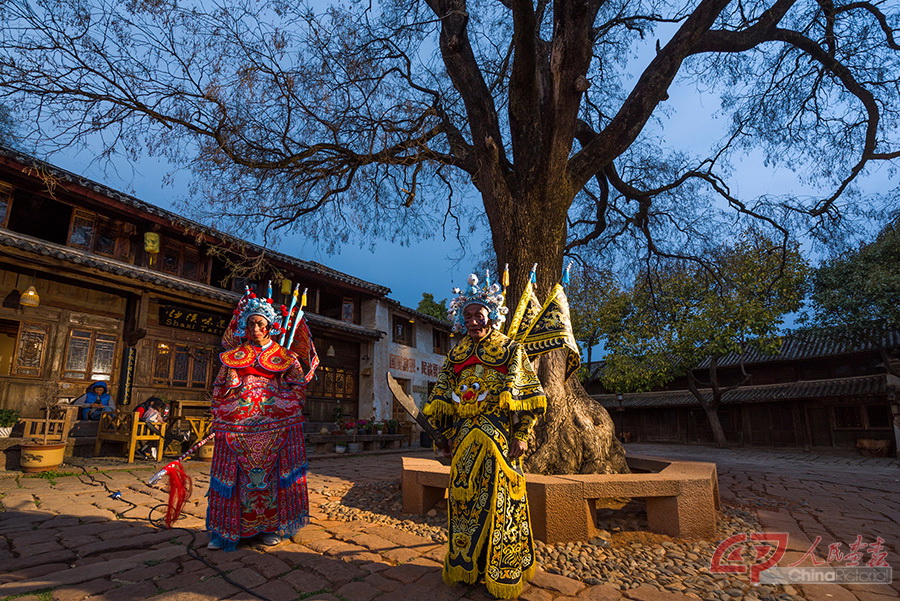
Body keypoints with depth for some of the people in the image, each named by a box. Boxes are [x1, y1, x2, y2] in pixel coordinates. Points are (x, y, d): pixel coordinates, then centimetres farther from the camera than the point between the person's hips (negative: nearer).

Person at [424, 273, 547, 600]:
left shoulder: (510, 350, -1)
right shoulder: (456, 355, 11)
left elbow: (529, 395, -3)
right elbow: (444, 400, 14)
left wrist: (521, 435, -11)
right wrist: (450, 436, 9)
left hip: (498, 437, -4)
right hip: (465, 438, 4)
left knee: (497, 499, 0)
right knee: (463, 497, 9)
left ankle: (502, 571, 15)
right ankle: (466, 565, 26)